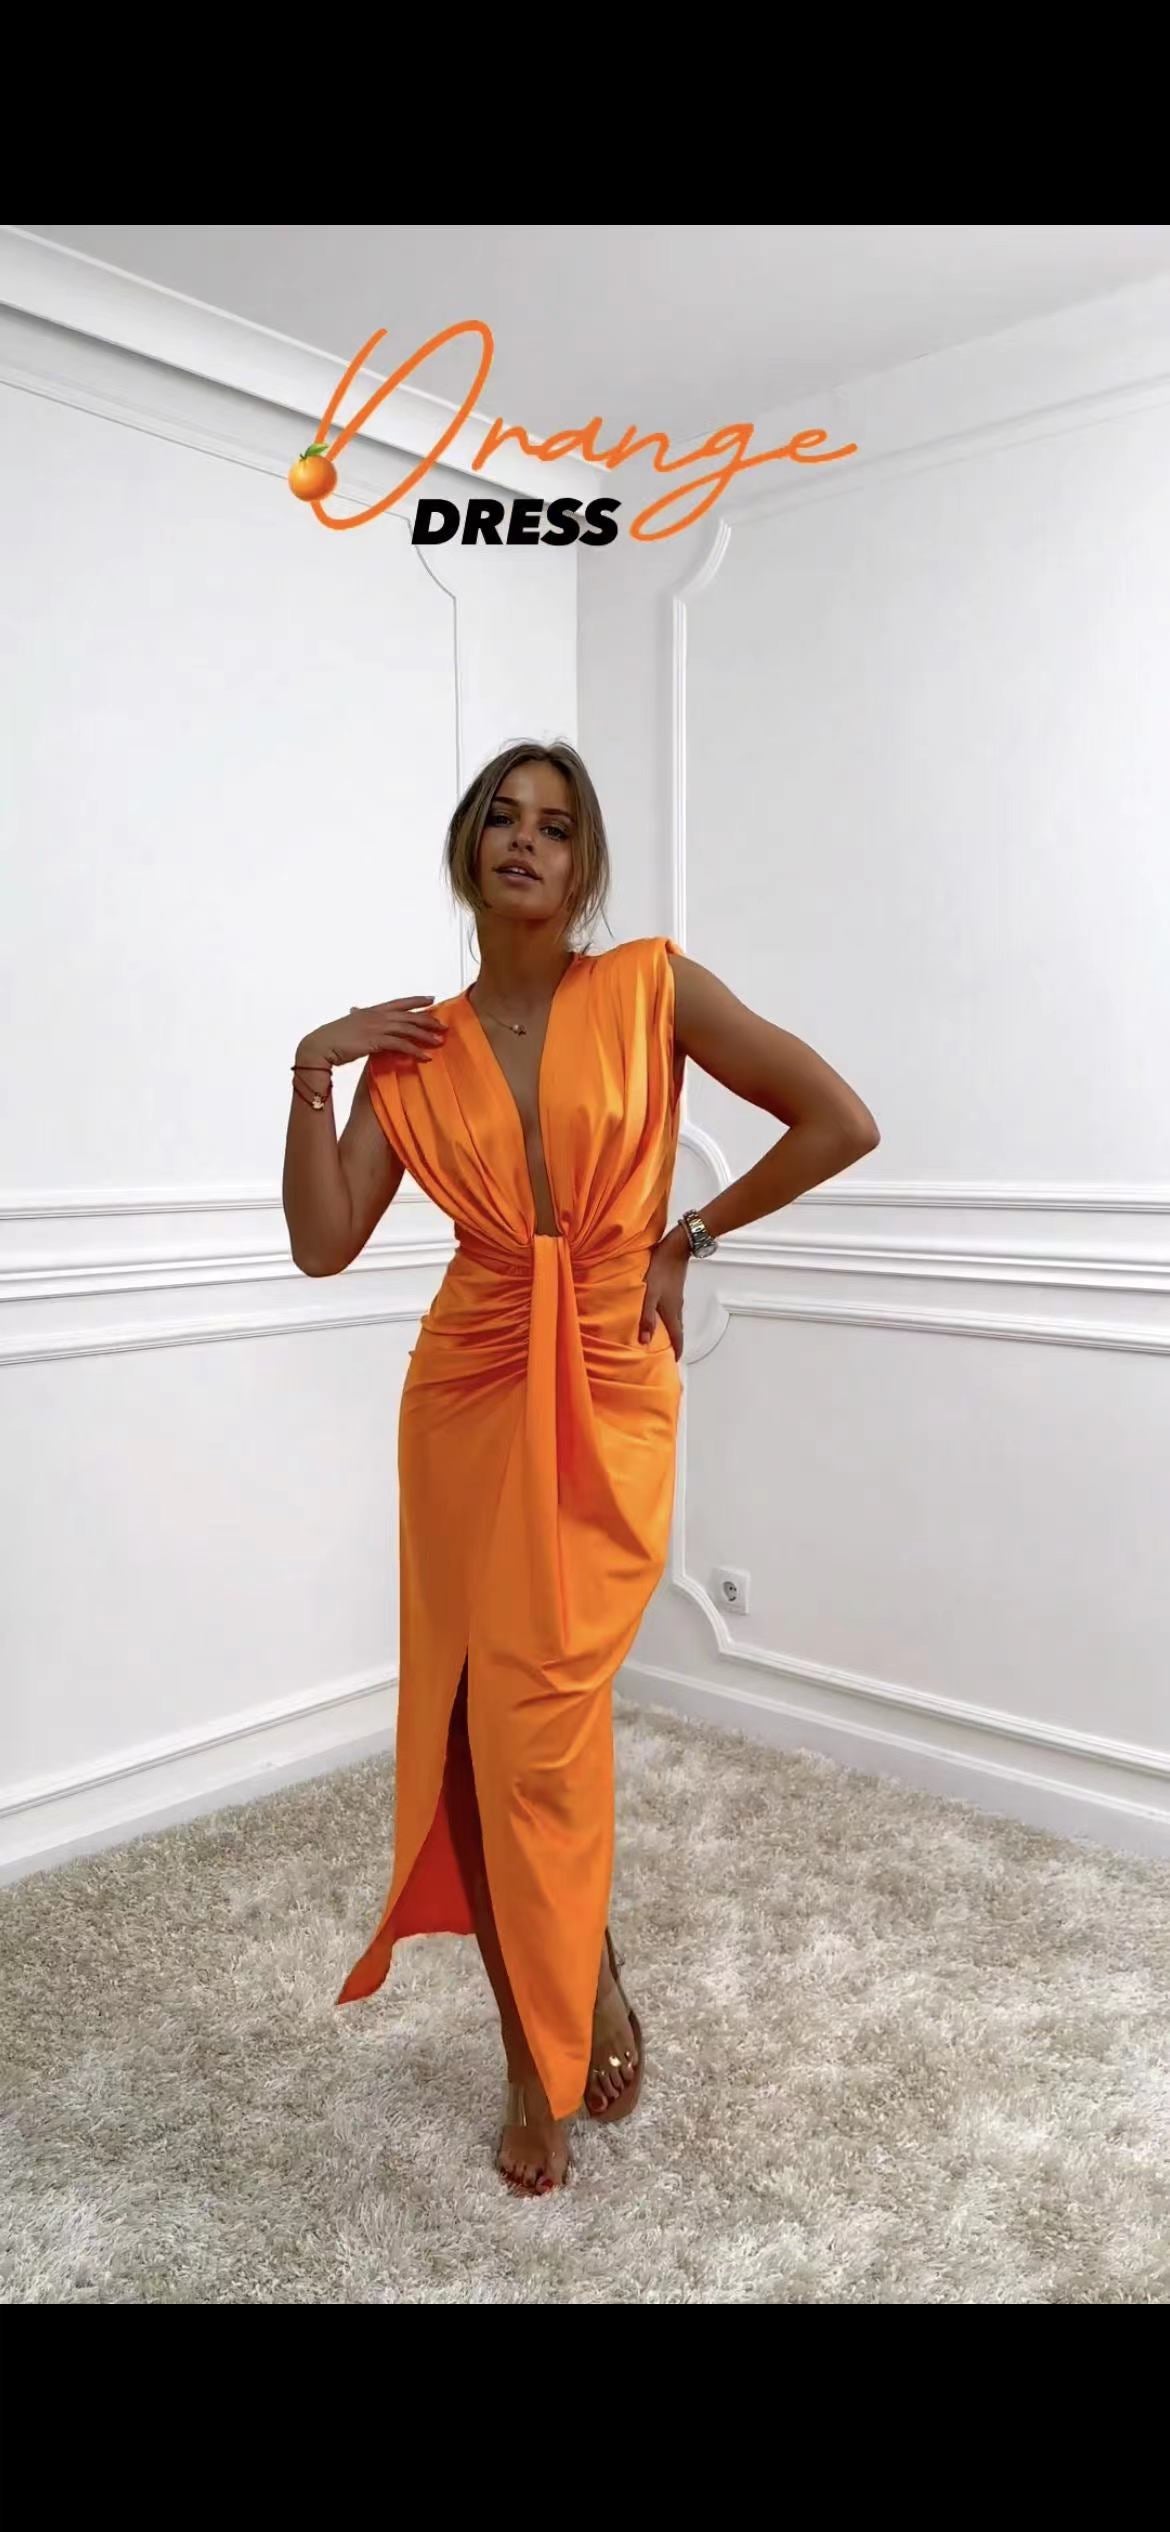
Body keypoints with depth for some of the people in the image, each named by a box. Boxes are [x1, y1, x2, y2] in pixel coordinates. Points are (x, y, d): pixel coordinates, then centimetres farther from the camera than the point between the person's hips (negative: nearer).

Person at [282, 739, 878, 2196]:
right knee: (479, 1733, 6)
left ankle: (563, 2028, 28)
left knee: (539, 1733, -4)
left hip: (610, 1399, -3)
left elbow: (841, 1123, -5)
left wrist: (688, 1240, 0)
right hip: (468, 1403, 3)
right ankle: (542, 2051, 29)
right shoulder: (413, 1049, 5)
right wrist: (311, 1070, -8)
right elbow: (324, 1245, -1)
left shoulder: (650, 989, -3)